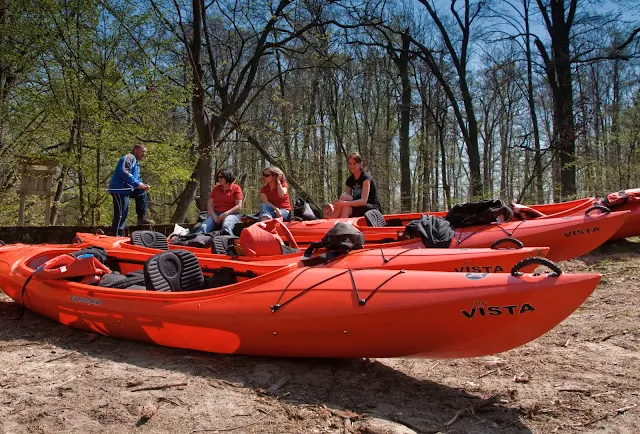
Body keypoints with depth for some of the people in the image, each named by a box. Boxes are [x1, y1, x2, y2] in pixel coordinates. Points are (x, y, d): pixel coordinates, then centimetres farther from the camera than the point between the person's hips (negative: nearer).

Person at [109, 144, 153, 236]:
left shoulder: (136, 164, 24)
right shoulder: (129, 157, -7)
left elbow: (137, 179, 24)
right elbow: (124, 172, -21)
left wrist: (143, 185, 4)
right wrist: (137, 184, -21)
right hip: (119, 189, -10)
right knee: (121, 215, -10)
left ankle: (141, 218, 17)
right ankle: (116, 236, -9)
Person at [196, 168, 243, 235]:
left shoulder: (236, 188, 6)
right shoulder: (216, 188, 17)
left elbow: (238, 206, -3)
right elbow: (209, 205, 11)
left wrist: (225, 214, -15)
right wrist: (214, 217, -8)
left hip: (231, 214, -3)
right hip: (216, 214, 3)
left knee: (226, 226, -40)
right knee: (203, 227, -27)